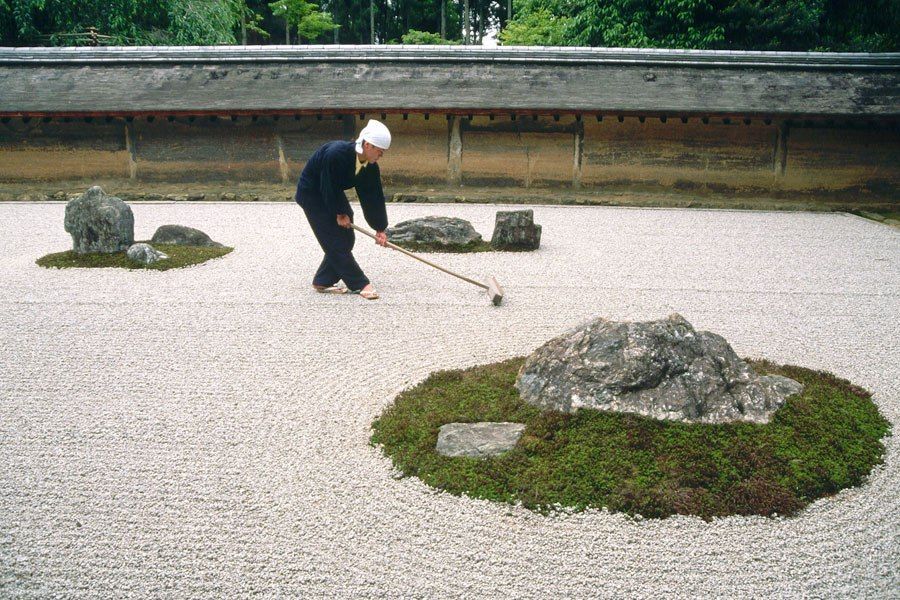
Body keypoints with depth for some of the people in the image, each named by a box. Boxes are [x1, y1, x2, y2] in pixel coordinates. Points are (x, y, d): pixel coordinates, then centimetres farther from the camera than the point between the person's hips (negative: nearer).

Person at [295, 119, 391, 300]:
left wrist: (380, 228, -9)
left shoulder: (370, 167, -12)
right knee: (335, 240, -10)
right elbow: (329, 188, -27)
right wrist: (340, 213, -16)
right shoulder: (336, 154, -35)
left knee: (347, 238, 4)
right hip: (311, 193, -8)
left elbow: (374, 197, -8)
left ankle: (322, 282, 14)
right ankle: (360, 284, -5)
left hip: (333, 194, 8)